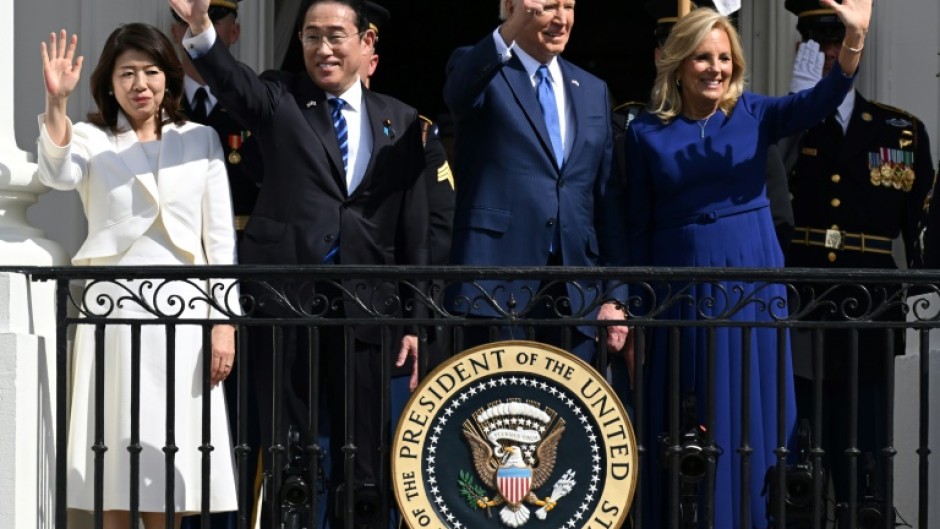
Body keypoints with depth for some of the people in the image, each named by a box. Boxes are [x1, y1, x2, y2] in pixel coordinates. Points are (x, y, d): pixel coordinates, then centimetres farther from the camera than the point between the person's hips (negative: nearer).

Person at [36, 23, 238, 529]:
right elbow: (59, 175, -16)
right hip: (115, 304, -1)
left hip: (182, 306, 1)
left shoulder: (200, 140, 12)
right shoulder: (92, 140, 8)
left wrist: (224, 322, 2)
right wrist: (55, 103, -29)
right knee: (116, 454, -3)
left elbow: (220, 237, 9)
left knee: (169, 464, 1)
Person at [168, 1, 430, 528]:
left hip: (363, 302, 2)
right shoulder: (280, 99, 4)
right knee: (285, 447, 3)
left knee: (363, 453, 6)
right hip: (286, 295, -2)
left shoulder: (400, 121, 10)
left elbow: (415, 226, 9)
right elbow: (234, 82, -18)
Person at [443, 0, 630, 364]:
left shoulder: (593, 90, 18)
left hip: (576, 290, 5)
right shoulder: (478, 67, 2)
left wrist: (614, 294, 9)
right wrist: (507, 33, -42)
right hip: (497, 283, -5)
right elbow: (457, 93, -24)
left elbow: (608, 196, 16)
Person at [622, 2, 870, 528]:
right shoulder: (646, 132, 1)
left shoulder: (753, 114, 2)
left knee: (748, 413, 4)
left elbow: (820, 101, -15)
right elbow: (638, 226, 3)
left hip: (751, 282, 1)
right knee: (682, 426, 3)